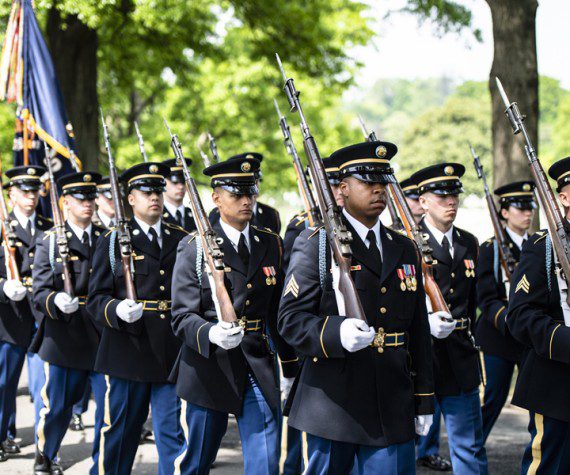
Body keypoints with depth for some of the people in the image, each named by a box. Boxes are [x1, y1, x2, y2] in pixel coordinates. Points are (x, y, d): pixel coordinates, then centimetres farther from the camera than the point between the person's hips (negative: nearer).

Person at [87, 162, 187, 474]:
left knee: (172, 431, 2)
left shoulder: (181, 239, 12)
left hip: (172, 352, 2)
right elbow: (96, 298, -2)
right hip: (128, 350, -2)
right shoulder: (113, 241, 3)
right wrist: (117, 310, -23)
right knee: (120, 429, 6)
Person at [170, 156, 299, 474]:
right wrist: (211, 335, -30)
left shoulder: (271, 245, 8)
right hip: (210, 367, -2)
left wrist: (290, 366, 15)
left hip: (260, 367, 3)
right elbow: (183, 316, -10)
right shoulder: (195, 248, -5)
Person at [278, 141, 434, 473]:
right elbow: (291, 318, -9)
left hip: (393, 407, 4)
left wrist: (424, 400, 14)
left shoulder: (405, 249, 15)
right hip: (333, 405, -4)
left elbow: (419, 330, 17)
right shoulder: (316, 243, -2)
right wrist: (336, 333, -29)